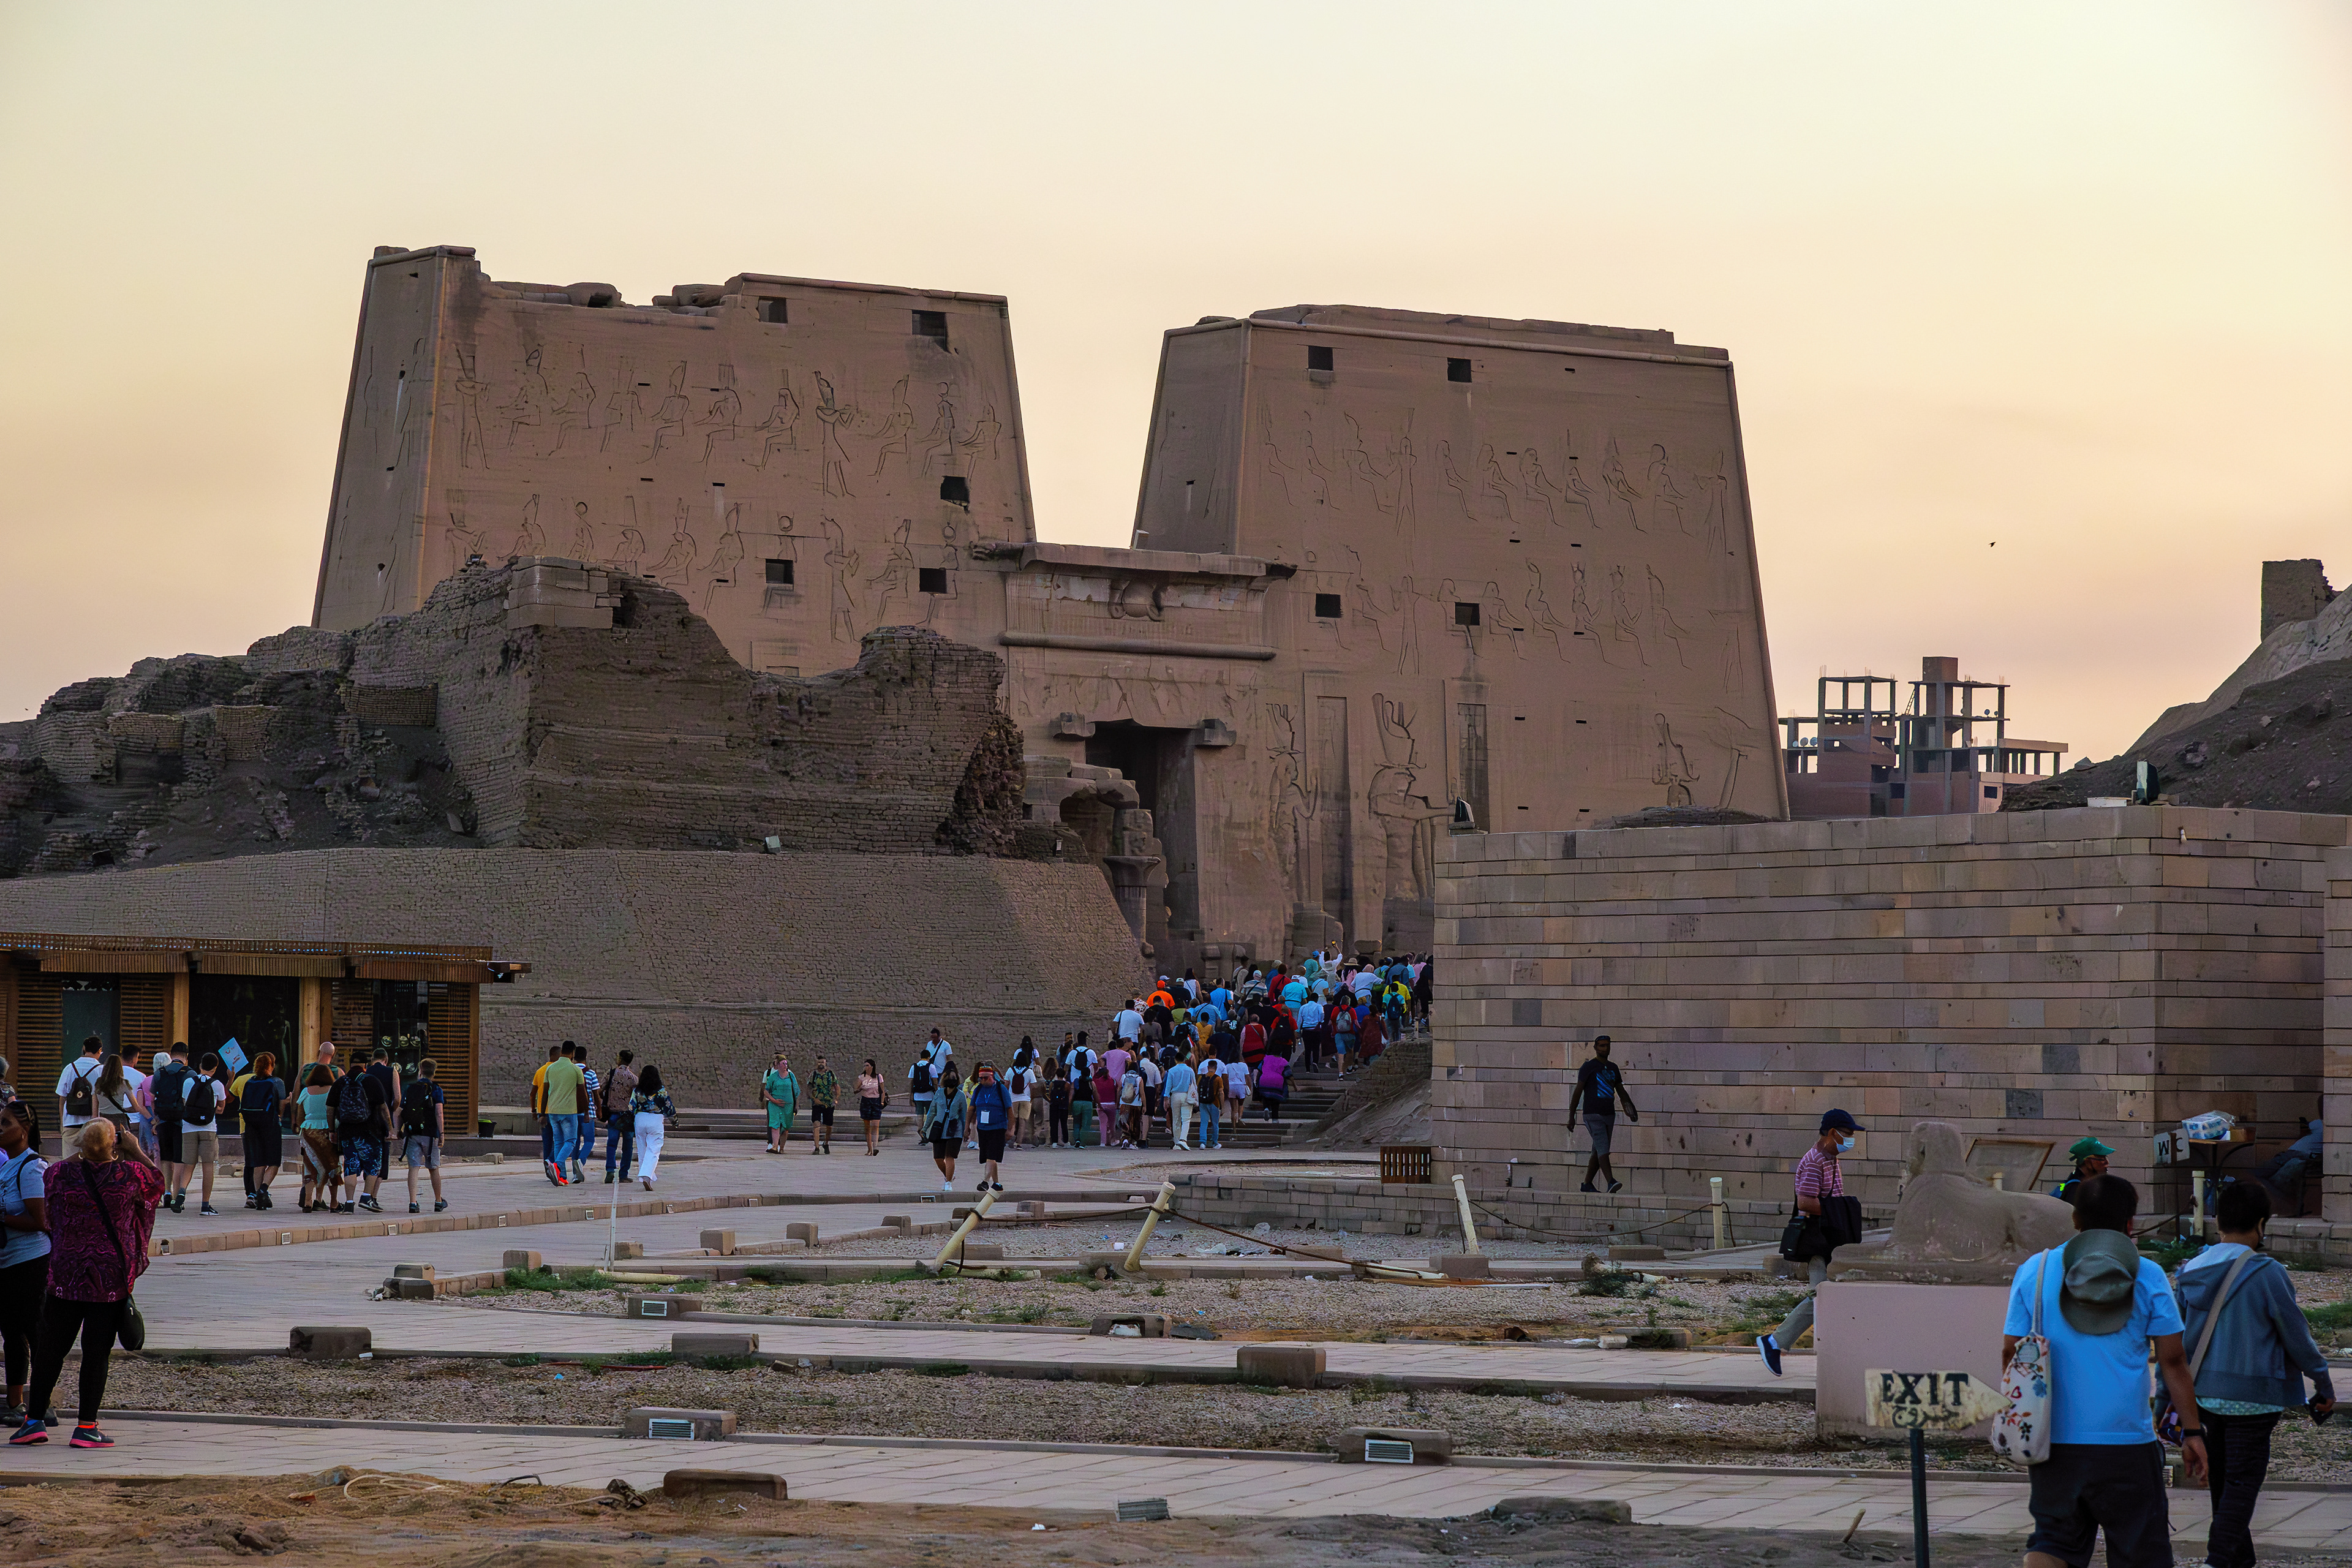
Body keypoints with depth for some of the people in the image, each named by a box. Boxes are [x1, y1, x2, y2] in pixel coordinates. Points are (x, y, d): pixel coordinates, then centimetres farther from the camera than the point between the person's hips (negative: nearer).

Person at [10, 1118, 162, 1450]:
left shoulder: (61, 1174, -4)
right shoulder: (130, 1175, -7)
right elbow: (156, 1181, 14)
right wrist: (131, 1148, 19)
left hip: (65, 1274, 2)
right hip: (113, 1280, -2)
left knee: (51, 1348, 10)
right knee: (96, 1351, 1)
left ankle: (35, 1419, 10)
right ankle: (87, 1427, 1)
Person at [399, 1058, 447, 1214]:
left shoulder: (409, 1088, 6)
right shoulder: (435, 1089, -3)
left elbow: (400, 1112, 7)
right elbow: (439, 1113, -12)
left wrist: (399, 1130, 15)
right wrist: (442, 1133, -11)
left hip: (412, 1135, 2)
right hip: (430, 1135, -2)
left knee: (413, 1168, -1)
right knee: (434, 1169, 11)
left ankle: (413, 1202, -13)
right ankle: (438, 1202, 25)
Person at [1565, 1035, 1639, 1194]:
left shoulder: (1613, 1068, 15)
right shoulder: (1588, 1067, -5)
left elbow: (1621, 1092, 21)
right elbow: (1578, 1092, -6)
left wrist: (1630, 1109, 5)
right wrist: (1571, 1116, -10)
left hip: (1609, 1115, 7)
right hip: (1593, 1115, -7)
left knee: (1598, 1152, 9)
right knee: (1603, 1150, -18)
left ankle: (1587, 1185, 17)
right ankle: (1611, 1182, -29)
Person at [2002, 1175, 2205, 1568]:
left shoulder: (2034, 1271, 3)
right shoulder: (2147, 1277, -1)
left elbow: (2011, 1352, 4)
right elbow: (2173, 1360, -2)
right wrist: (2192, 1432, 3)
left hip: (2054, 1442, 2)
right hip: (2126, 1443, -2)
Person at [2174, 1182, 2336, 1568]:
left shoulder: (2191, 1272, 3)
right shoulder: (2267, 1274, -14)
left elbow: (2173, 1342, 9)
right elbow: (2297, 1335, -8)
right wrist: (2324, 1384, 6)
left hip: (2202, 1392, 6)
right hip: (2252, 1397, -6)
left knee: (2222, 1482, 16)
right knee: (2242, 1483, -2)